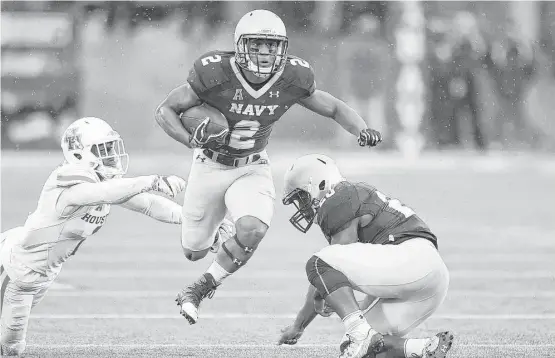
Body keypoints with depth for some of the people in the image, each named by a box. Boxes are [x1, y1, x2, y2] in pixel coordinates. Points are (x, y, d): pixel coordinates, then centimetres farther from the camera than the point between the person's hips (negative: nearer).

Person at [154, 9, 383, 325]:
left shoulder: (292, 79, -17)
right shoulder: (215, 74, -26)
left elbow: (335, 108, -1)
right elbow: (166, 111, -16)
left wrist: (363, 130, -21)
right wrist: (193, 140, -33)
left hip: (253, 169, 1)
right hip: (211, 167, -1)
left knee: (252, 231, -28)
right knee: (195, 252, 12)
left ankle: (202, 288, -4)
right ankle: (210, 229, 52)